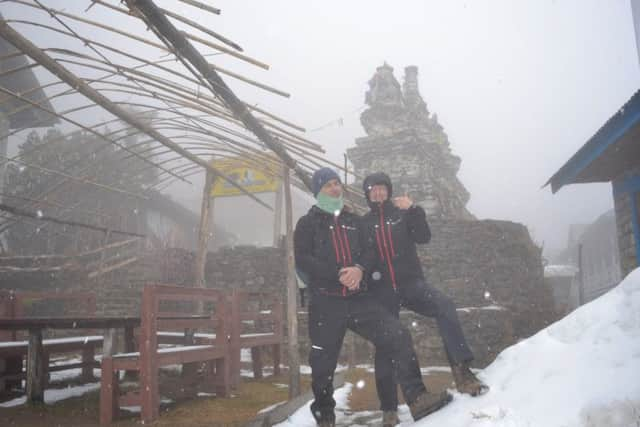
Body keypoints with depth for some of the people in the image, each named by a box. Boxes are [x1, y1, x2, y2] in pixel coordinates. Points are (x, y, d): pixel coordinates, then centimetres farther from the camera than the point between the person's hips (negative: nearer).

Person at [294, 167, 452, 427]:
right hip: (326, 303, -3)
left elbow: (370, 252, 9)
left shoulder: (353, 221, 18)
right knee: (323, 364, 3)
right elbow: (303, 260, -8)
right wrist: (338, 274, -18)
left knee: (398, 336, -13)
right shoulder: (308, 223, 5)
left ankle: (418, 400, -11)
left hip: (358, 299, 3)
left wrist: (360, 269, -14)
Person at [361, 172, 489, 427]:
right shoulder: (363, 223, 14)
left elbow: (423, 238, -3)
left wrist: (413, 210, -15)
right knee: (385, 345, -2)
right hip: (382, 289, 1)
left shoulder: (402, 213, 11)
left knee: (444, 306, -29)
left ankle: (462, 372, -32)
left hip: (410, 281, 0)